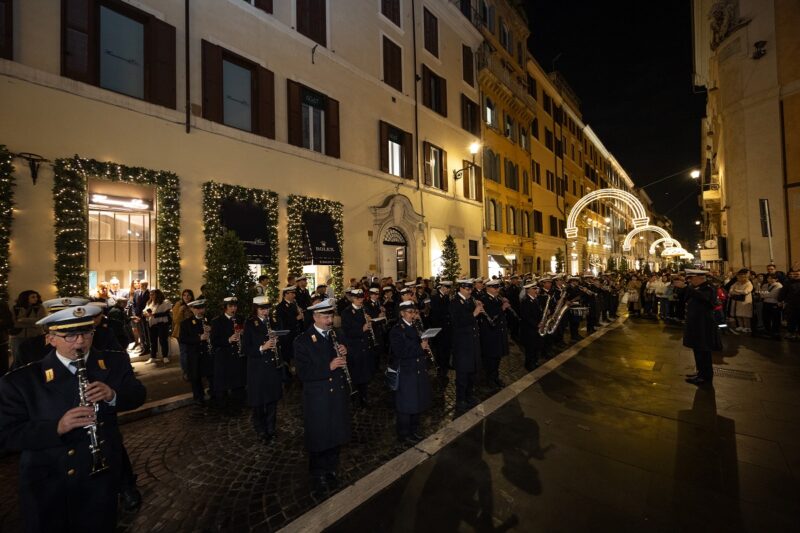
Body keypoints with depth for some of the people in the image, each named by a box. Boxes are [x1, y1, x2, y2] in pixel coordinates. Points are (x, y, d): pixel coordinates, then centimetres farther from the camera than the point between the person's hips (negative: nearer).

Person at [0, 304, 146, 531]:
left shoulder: (115, 363, -8)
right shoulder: (21, 380, -14)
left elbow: (138, 395, -3)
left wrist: (113, 395, -24)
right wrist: (56, 427, -30)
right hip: (48, 486, -1)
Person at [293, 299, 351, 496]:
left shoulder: (337, 335, 3)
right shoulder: (303, 340, -13)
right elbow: (303, 373, -18)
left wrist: (344, 354, -12)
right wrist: (329, 366, -28)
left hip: (339, 394, 5)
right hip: (318, 398, -5)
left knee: (336, 435, 19)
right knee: (318, 439, 12)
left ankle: (331, 471, 42)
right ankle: (317, 476, 37)